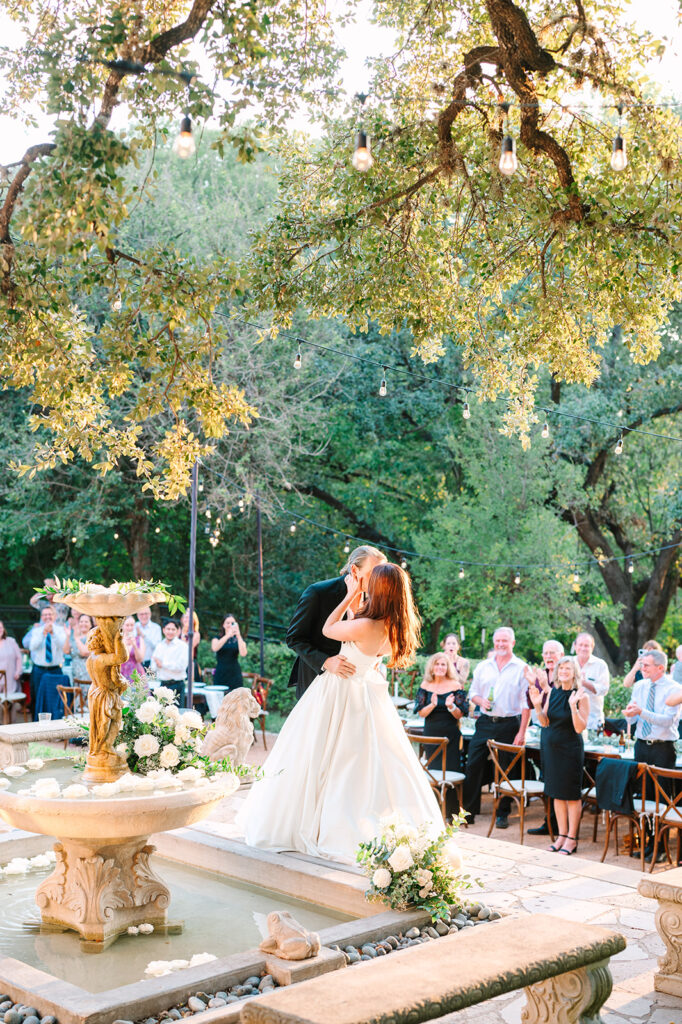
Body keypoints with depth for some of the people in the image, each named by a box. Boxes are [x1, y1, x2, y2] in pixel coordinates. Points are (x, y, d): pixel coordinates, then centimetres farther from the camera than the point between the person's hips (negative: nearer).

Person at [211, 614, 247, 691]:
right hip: (220, 675, 0)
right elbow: (214, 648, -13)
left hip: (235, 674, 0)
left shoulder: (238, 640, 10)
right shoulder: (217, 639, 10)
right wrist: (228, 635, -22)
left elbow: (243, 654, -10)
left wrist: (238, 636, -16)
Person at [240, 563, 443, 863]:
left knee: (322, 763, 7)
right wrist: (356, 596, 8)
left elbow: (328, 629, -10)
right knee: (372, 766, 15)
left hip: (341, 693, -7)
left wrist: (351, 594, -7)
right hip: (368, 697, 7)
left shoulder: (365, 627, -29)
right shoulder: (397, 627, -7)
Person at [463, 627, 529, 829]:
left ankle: (502, 814, 15)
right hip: (485, 722, 3)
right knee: (474, 765, -1)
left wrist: (522, 732, -10)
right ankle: (468, 811, 7)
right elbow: (473, 692, 17)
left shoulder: (521, 668, -1)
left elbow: (526, 703, -4)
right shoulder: (482, 667, 10)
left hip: (509, 724, -3)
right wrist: (480, 701, -8)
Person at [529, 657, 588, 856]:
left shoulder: (581, 696, -11)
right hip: (551, 747, 5)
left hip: (571, 749, -5)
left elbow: (580, 728, -15)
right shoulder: (552, 692, 3)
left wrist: (573, 706, -27)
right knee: (557, 793, 13)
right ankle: (561, 834, 23)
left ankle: (572, 838, 10)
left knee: (572, 794, 2)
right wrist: (537, 705, -10)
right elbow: (545, 723, 5)